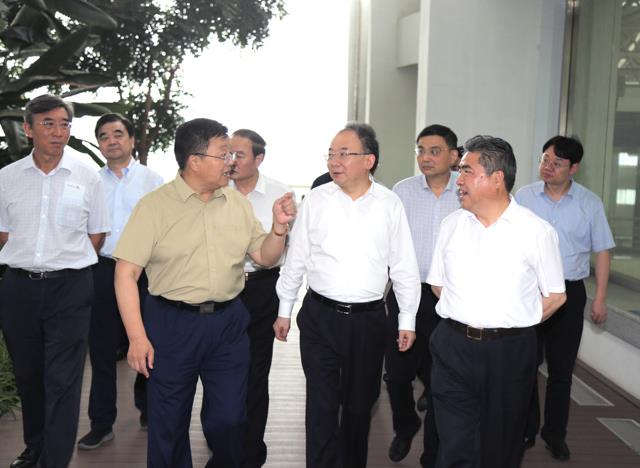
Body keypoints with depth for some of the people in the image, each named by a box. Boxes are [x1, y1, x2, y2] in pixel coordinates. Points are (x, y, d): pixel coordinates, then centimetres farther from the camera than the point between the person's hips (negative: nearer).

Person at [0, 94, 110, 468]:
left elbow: (97, 235, 6)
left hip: (71, 288, -3)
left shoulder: (87, 177, -2)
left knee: (63, 381, -1)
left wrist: (66, 265, 5)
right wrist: (31, 265, 6)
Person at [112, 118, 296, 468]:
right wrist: (137, 338, -14)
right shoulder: (154, 205, -8)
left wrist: (279, 227, -10)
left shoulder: (238, 203, 5)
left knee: (228, 419, 12)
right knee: (168, 422, 11)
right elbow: (126, 272, -10)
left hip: (229, 322, 4)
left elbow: (265, 257, 10)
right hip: (173, 323, -3)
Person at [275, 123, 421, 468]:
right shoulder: (316, 200, -2)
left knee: (359, 404, 15)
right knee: (321, 405, 4)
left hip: (368, 319, 1)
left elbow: (404, 266, 3)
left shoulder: (390, 204, -2)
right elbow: (296, 259, 5)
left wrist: (407, 320, 4)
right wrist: (284, 310, 8)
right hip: (320, 316, 0)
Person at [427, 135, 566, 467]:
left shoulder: (536, 231, -5)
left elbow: (555, 296, 0)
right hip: (453, 349, 2)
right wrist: (467, 319, 7)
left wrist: (513, 324, 0)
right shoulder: (451, 224, 5)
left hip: (509, 353, -2)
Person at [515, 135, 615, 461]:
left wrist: (600, 298, 1)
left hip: (569, 293, 0)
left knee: (561, 368, 10)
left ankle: (555, 434, 26)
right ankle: (525, 431, 24)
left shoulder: (590, 203, -2)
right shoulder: (523, 197, -2)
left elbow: (602, 251, 3)